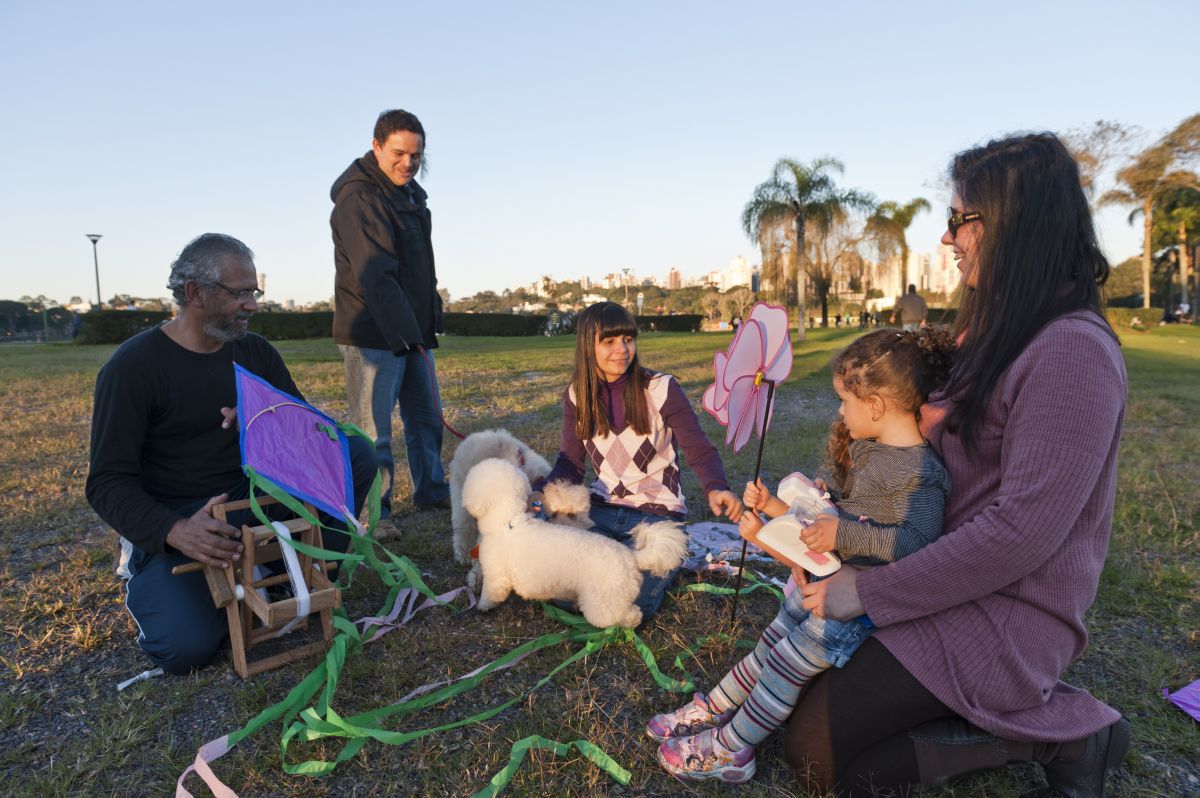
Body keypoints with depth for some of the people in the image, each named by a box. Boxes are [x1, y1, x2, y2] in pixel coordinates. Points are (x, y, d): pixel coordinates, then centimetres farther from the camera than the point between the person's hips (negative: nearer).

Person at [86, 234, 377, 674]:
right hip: (172, 523, -4)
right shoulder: (132, 366, -11)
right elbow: (107, 482, -14)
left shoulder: (257, 352, 4)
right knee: (187, 647, -25)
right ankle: (142, 578, 9)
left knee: (355, 452, -14)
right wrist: (175, 531, -35)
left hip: (252, 500, 5)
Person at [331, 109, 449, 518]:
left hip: (412, 330, 9)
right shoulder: (359, 198, -14)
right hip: (373, 334, -9)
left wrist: (427, 324, 20)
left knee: (427, 415, 16)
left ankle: (431, 490, 30)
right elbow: (375, 276, -23)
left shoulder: (410, 193, 15)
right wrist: (406, 334, -28)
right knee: (373, 429, -4)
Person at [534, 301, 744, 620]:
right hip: (602, 509, 4)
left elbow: (700, 451, -15)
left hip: (657, 512, -4)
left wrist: (716, 488, -38)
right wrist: (540, 492, -22)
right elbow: (571, 463, -1)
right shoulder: (577, 395, -2)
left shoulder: (660, 389, -15)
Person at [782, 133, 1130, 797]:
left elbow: (1023, 530, -26)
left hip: (1002, 615, -9)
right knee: (804, 685, 14)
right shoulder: (998, 333, 10)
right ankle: (1028, 711, 13)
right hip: (960, 585, 9)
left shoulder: (1072, 351, -21)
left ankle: (1051, 733, 1)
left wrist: (871, 592, -21)